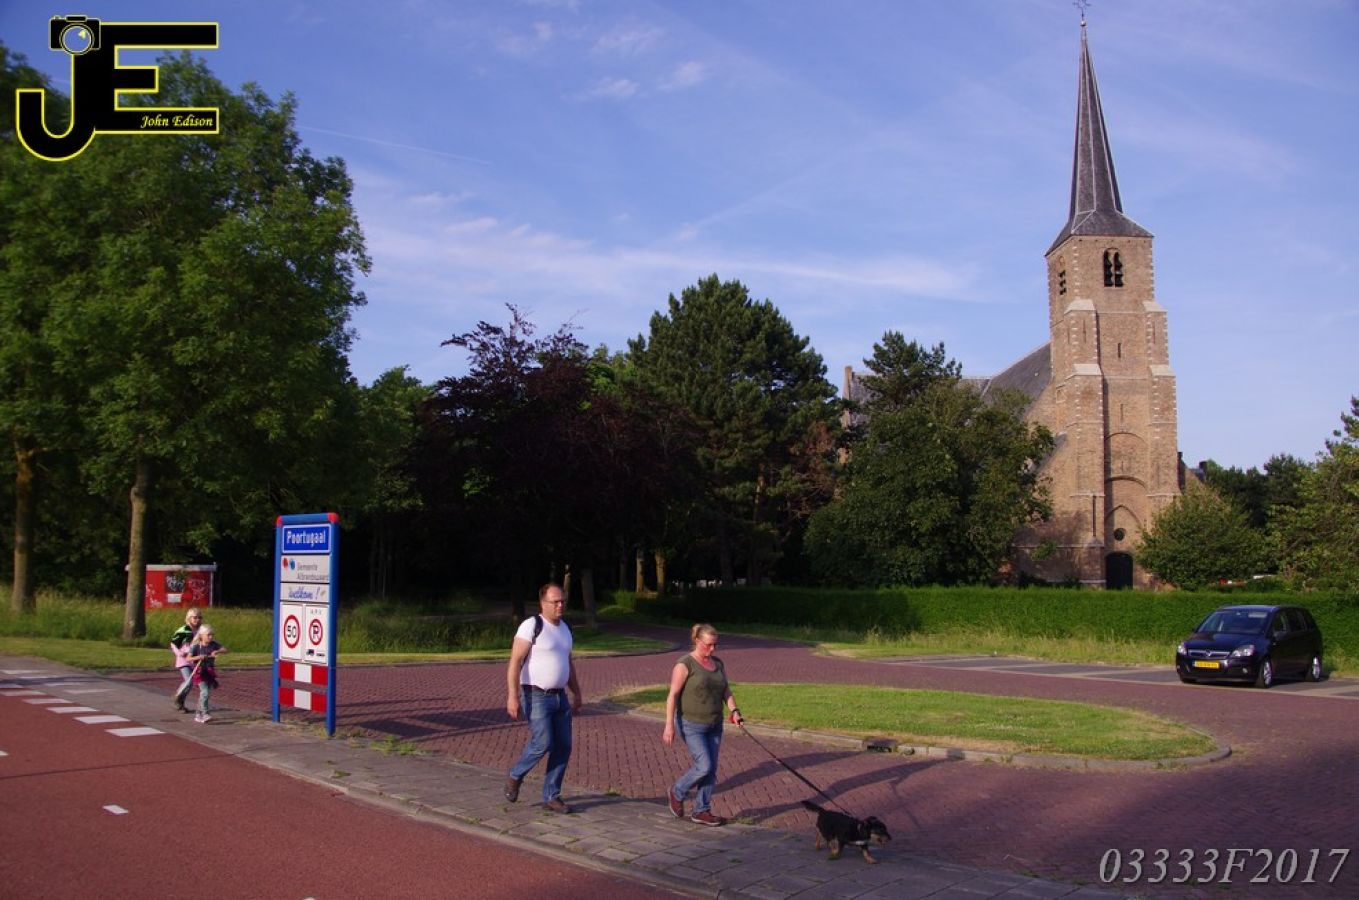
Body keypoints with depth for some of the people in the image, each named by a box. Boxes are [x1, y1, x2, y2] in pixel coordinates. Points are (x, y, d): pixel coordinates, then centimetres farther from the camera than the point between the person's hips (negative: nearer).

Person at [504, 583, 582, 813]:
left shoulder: (564, 629, 11)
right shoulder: (531, 626, -13)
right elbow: (515, 661, -17)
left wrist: (576, 693, 21)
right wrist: (512, 695, -24)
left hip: (559, 697, 7)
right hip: (536, 697, -7)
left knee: (563, 747, 2)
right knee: (542, 743, -14)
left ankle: (551, 796, 13)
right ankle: (515, 776, 13)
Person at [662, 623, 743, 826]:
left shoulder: (718, 664, 8)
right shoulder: (685, 664, -13)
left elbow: (726, 690, 10)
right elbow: (673, 695, -15)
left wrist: (734, 711, -7)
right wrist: (669, 726, -19)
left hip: (714, 726, 7)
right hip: (691, 725, -6)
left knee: (711, 769, 6)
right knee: (704, 766, -10)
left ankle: (701, 811, 18)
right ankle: (676, 794, 14)